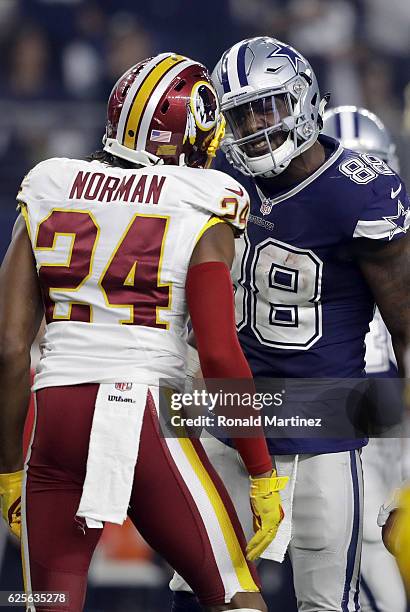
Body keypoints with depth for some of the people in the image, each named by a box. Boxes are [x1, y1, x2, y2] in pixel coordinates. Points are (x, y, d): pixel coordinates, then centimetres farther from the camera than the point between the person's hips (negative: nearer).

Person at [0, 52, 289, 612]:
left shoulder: (47, 196, 11)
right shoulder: (200, 211, 0)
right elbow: (220, 356, -7)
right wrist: (264, 477, 0)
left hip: (57, 415, 4)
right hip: (151, 417, -3)